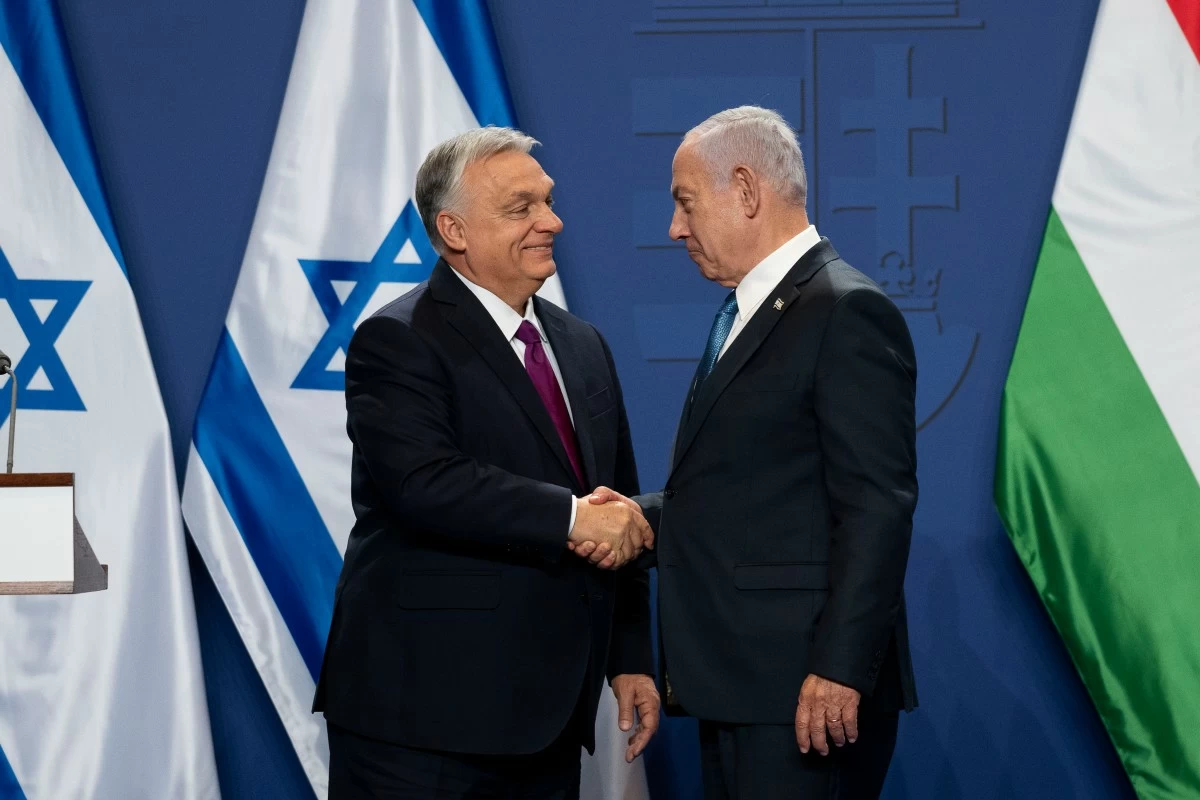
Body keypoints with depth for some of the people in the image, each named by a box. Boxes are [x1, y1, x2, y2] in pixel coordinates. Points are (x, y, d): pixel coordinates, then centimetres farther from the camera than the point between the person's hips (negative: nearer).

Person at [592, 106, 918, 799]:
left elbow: (876, 506, -17)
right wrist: (645, 516, 3)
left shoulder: (848, 312, -11)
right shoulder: (747, 316, 19)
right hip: (736, 688, 9)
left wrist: (840, 669, -21)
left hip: (804, 692, -9)